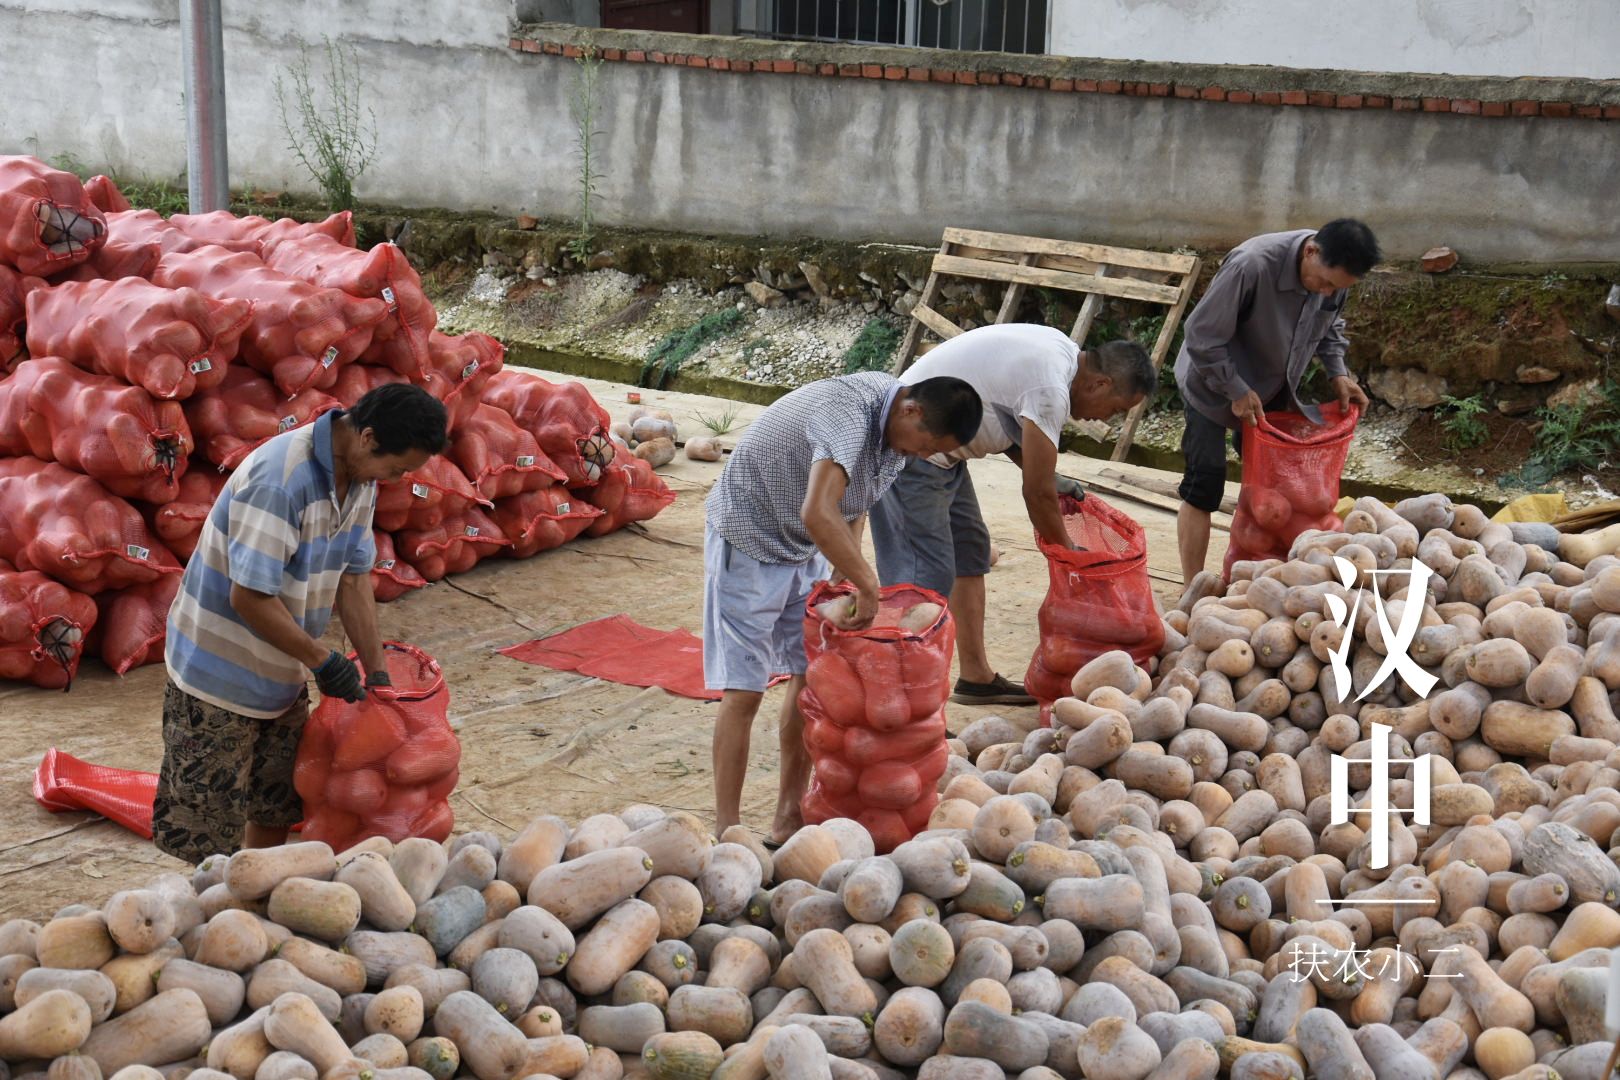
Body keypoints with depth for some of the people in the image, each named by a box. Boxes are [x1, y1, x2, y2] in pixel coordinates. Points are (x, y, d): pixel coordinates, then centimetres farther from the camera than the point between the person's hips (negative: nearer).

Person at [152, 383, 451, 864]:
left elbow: (353, 576, 5)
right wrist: (323, 661, -21)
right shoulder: (281, 480, -31)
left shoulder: (359, 476, -2)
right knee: (210, 833, 1)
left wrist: (377, 673, 3)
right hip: (220, 670, -9)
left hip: (282, 676, 9)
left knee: (276, 806, 20)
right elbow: (249, 597, -29)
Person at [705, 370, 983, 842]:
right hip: (748, 542, -8)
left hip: (804, 551, 9)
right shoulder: (848, 414, -33)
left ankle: (788, 816, 16)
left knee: (811, 675, 7)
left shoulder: (897, 422, -4)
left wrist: (849, 569, 0)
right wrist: (867, 583, -37)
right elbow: (818, 513, -46)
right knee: (743, 690, -8)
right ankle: (727, 831, -2)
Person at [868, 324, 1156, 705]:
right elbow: (1037, 494, -15)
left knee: (970, 549, 16)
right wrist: (1067, 550, 0)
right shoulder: (1051, 390, -23)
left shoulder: (1061, 350, 7)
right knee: (928, 576, -14)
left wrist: (1049, 477, 14)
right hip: (912, 452, -11)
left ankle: (976, 677, 23)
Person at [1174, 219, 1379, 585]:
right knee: (1205, 485, -8)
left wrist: (1338, 373, -8)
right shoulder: (1251, 266, -37)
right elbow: (1202, 335, -29)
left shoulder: (1334, 273, -15)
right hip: (1215, 386, -6)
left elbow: (1329, 326, 7)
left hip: (1273, 389, 6)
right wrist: (1237, 391, -24)